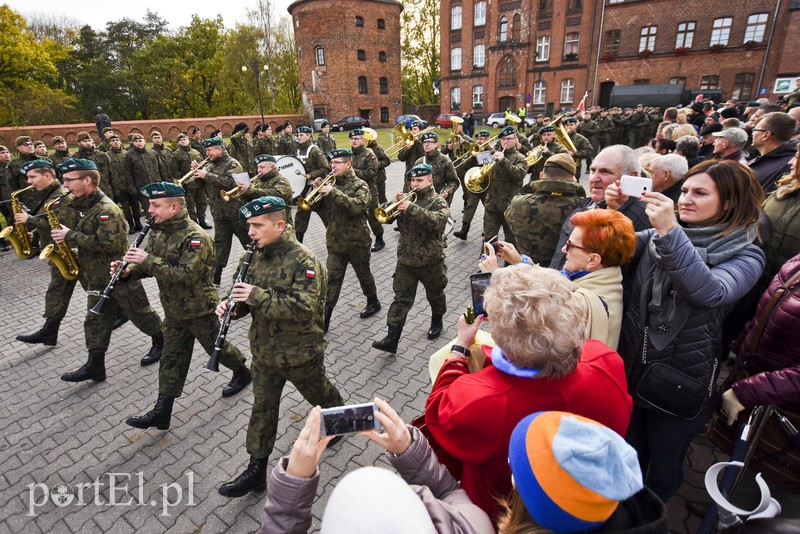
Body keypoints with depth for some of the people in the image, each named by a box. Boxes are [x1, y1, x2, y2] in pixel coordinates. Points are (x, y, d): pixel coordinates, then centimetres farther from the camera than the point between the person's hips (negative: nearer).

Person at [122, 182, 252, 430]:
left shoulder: (196, 237, -24)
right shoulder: (159, 231, 2)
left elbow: (186, 276, -32)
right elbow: (148, 264, 8)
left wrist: (148, 261, -32)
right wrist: (128, 271, -12)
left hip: (198, 309, -7)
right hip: (173, 310, 7)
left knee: (216, 347, 13)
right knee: (171, 358, 13)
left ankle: (242, 373, 40)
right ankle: (162, 412, 22)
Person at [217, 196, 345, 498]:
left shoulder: (304, 261, -23)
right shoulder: (257, 256, 0)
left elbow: (304, 308, -32)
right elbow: (249, 298, 10)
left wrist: (257, 296, -34)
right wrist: (232, 305, -13)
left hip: (300, 352, -6)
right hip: (264, 351, 6)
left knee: (319, 394, 19)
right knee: (262, 407, 15)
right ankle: (257, 470, 30)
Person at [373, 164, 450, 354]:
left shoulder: (438, 202, -7)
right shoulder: (408, 198, 8)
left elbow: (437, 221, -28)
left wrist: (412, 208, -33)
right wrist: (396, 205, -16)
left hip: (430, 260, -3)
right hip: (406, 258, 3)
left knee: (435, 294, 17)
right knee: (401, 298, 0)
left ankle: (437, 321, 44)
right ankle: (392, 338, -1)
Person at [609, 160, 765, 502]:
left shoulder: (745, 255, -11)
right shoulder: (659, 234, 3)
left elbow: (710, 292, -30)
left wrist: (670, 231, -39)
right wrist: (613, 212, -22)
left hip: (680, 379, -3)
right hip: (633, 366, 4)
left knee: (663, 467, 17)